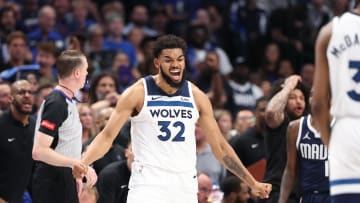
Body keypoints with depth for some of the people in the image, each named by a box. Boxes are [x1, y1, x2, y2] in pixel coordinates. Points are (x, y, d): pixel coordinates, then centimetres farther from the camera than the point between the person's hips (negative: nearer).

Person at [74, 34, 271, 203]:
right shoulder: (138, 93, -5)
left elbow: (219, 145, 11)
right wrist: (82, 163, -25)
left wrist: (252, 183, 9)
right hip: (148, 182, -4)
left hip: (185, 184, 4)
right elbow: (107, 136, -6)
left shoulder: (196, 96, 5)